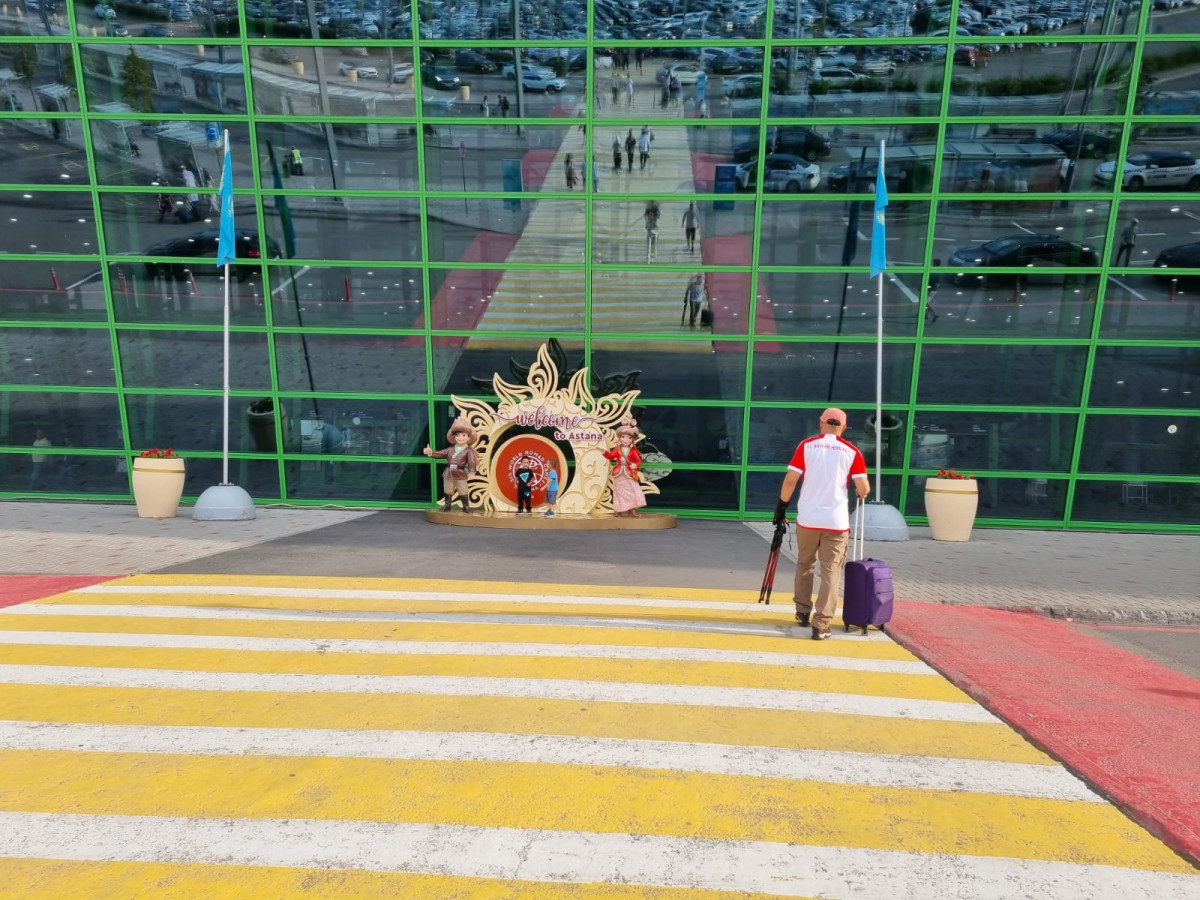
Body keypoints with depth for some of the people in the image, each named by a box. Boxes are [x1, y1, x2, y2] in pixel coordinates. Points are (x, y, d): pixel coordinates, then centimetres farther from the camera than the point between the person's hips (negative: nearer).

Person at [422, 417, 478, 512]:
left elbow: (471, 461, -21)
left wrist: (471, 471, -37)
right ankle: (447, 505, 28)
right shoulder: (451, 449, 7)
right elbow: (440, 454, 6)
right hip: (448, 474, 5)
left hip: (460, 475, -5)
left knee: (463, 493, 3)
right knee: (447, 492, 15)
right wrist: (431, 453, -9)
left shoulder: (468, 450, -9)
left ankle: (466, 506, 15)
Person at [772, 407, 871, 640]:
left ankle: (803, 613, 30)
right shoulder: (851, 451, 0)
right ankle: (821, 625, 1)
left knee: (804, 566, 20)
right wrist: (861, 494, 19)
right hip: (836, 521, -1)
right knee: (831, 572, 5)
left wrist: (781, 506, 5)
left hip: (807, 518, 1)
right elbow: (863, 488, -4)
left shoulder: (807, 445, 0)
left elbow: (790, 480, -6)